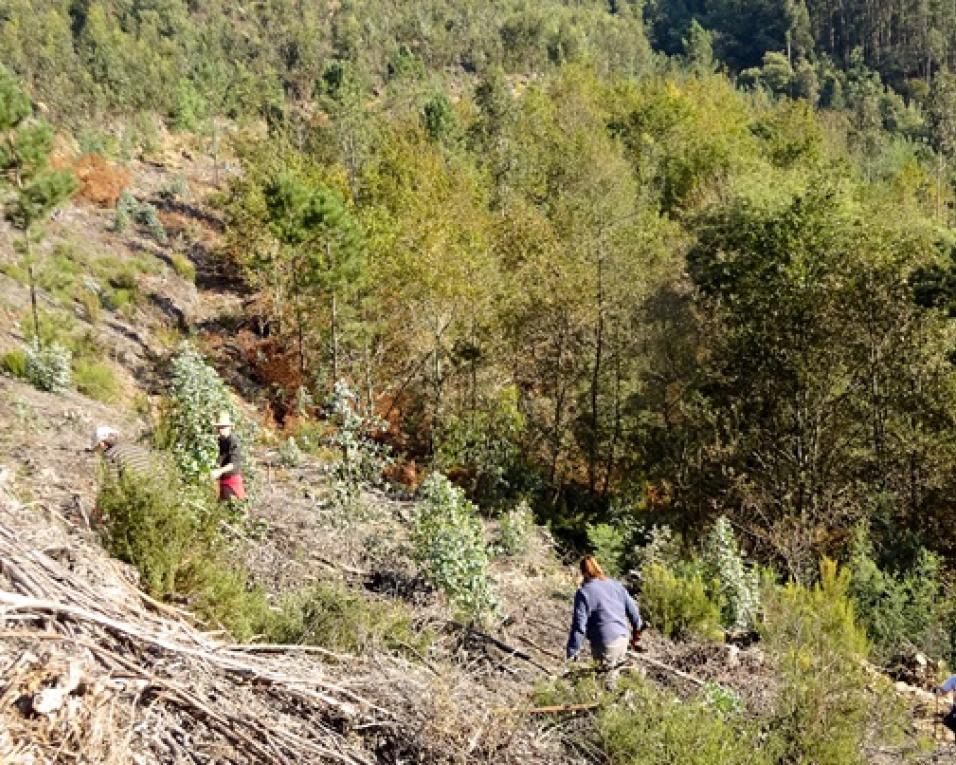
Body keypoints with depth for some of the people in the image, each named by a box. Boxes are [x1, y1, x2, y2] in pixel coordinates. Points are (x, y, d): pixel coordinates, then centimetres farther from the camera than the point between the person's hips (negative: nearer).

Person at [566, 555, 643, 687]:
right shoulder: (616, 585, 6)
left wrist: (571, 652, -8)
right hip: (623, 637, 6)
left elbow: (579, 625, -14)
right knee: (614, 671, 21)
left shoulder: (583, 592, -12)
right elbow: (632, 608, 12)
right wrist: (637, 628, 28)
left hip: (605, 642, -6)